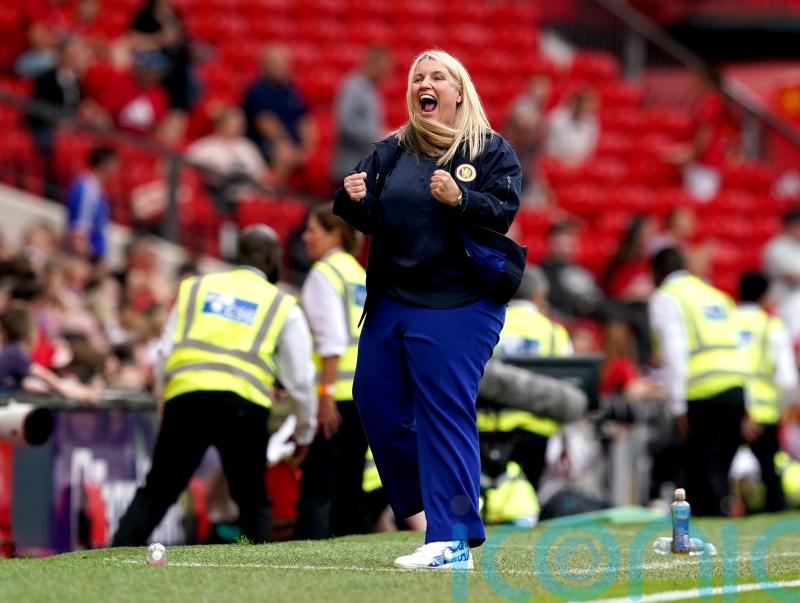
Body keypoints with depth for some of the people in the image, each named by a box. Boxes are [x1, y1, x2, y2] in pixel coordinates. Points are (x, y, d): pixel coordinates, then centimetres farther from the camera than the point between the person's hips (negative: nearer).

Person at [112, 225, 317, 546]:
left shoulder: (195, 288, 21)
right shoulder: (283, 306, 16)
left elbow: (166, 355, 15)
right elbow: (300, 378, 16)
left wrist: (167, 410, 25)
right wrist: (304, 432, 30)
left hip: (185, 397, 2)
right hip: (243, 405, -2)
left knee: (154, 493, 7)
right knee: (253, 502, 14)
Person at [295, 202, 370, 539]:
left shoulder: (324, 274, -5)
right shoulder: (360, 274, 18)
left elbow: (332, 340, -15)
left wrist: (326, 394, -17)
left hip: (337, 395, -8)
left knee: (317, 486, -10)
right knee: (349, 488, 10)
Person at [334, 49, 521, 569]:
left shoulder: (492, 151, -3)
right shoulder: (392, 152, 13)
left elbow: (504, 213, -13)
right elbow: (372, 221, 11)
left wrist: (460, 200, -30)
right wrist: (355, 200, -10)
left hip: (458, 304, -7)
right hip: (392, 299, 7)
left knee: (443, 414, -10)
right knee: (375, 400, 9)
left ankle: (453, 541, -8)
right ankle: (427, 502, 28)